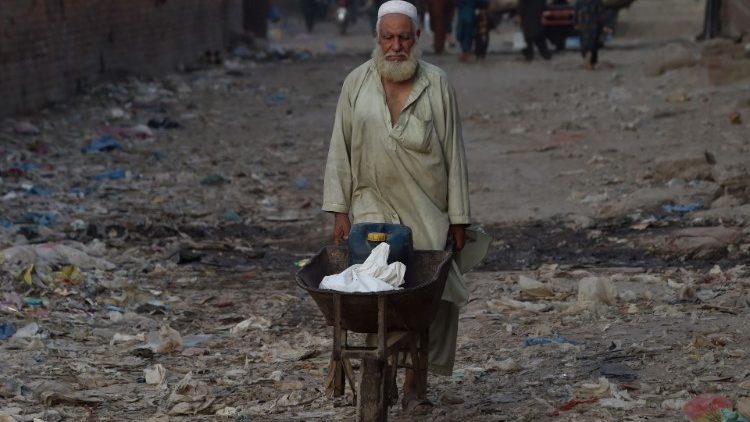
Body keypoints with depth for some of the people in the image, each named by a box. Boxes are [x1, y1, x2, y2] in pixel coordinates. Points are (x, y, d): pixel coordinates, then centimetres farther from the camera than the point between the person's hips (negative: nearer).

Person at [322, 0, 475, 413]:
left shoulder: (437, 84, 0)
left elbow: (454, 153, 2)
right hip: (374, 205, 0)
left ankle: (413, 383, 14)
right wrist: (339, 209, -1)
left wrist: (459, 215, 1)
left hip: (428, 210, 0)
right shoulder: (357, 83, 3)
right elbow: (340, 149, 5)